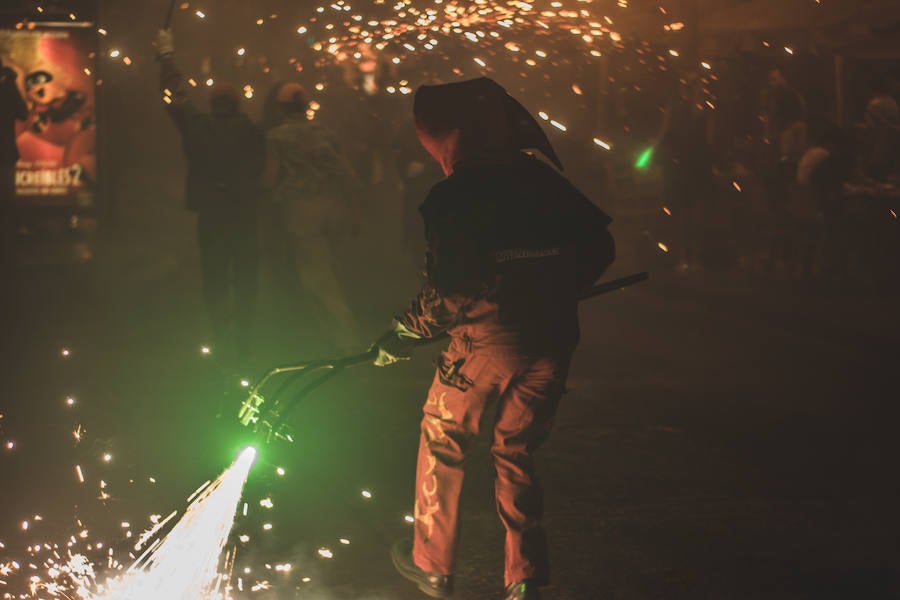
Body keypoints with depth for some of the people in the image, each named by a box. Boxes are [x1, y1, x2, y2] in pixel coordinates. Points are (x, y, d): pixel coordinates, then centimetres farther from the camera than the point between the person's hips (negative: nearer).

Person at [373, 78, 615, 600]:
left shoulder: (452, 196, -11)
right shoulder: (545, 179, 5)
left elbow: (451, 288, -16)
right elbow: (599, 250, 9)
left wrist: (407, 334, -2)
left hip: (487, 342, -5)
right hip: (551, 341, 5)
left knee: (443, 442, 17)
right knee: (517, 454, 18)